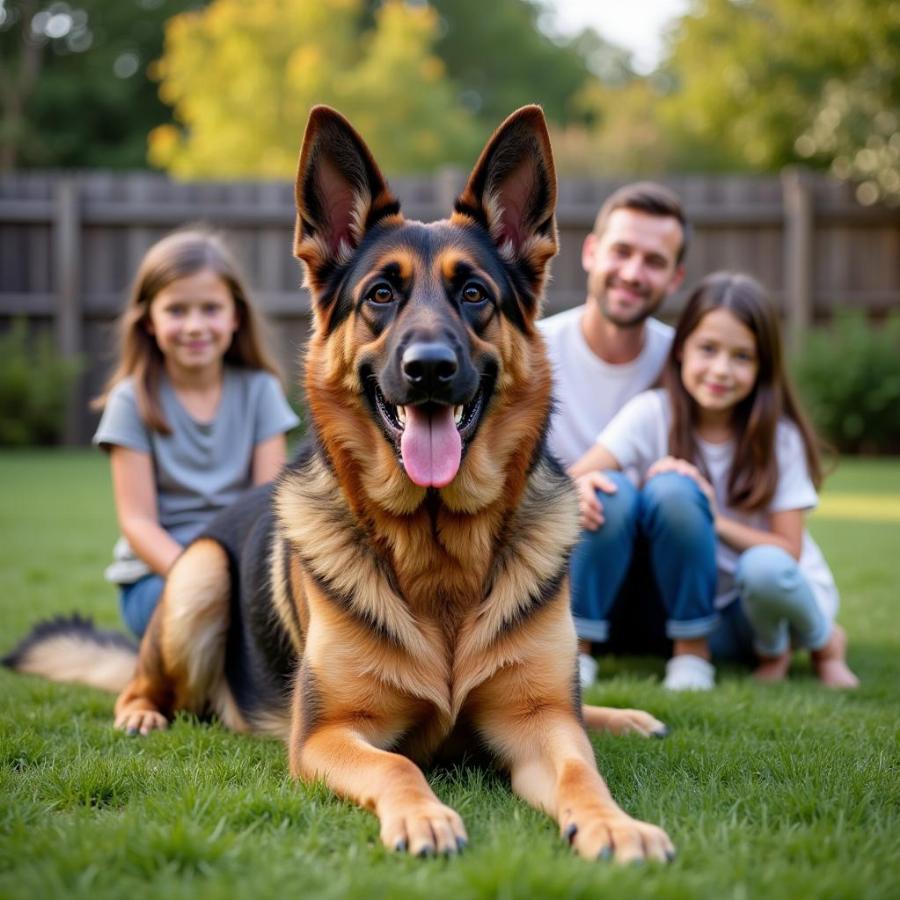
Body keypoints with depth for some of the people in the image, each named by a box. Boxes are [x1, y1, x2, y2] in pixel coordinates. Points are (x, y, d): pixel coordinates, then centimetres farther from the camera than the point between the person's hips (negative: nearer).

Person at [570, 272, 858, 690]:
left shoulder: (779, 436, -11)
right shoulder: (653, 413, -11)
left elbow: (788, 550, -15)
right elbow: (571, 478, -20)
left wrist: (712, 519, -27)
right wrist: (582, 484, -43)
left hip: (776, 593, -1)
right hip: (697, 605, 1)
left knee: (765, 568, -36)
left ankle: (823, 642, -3)